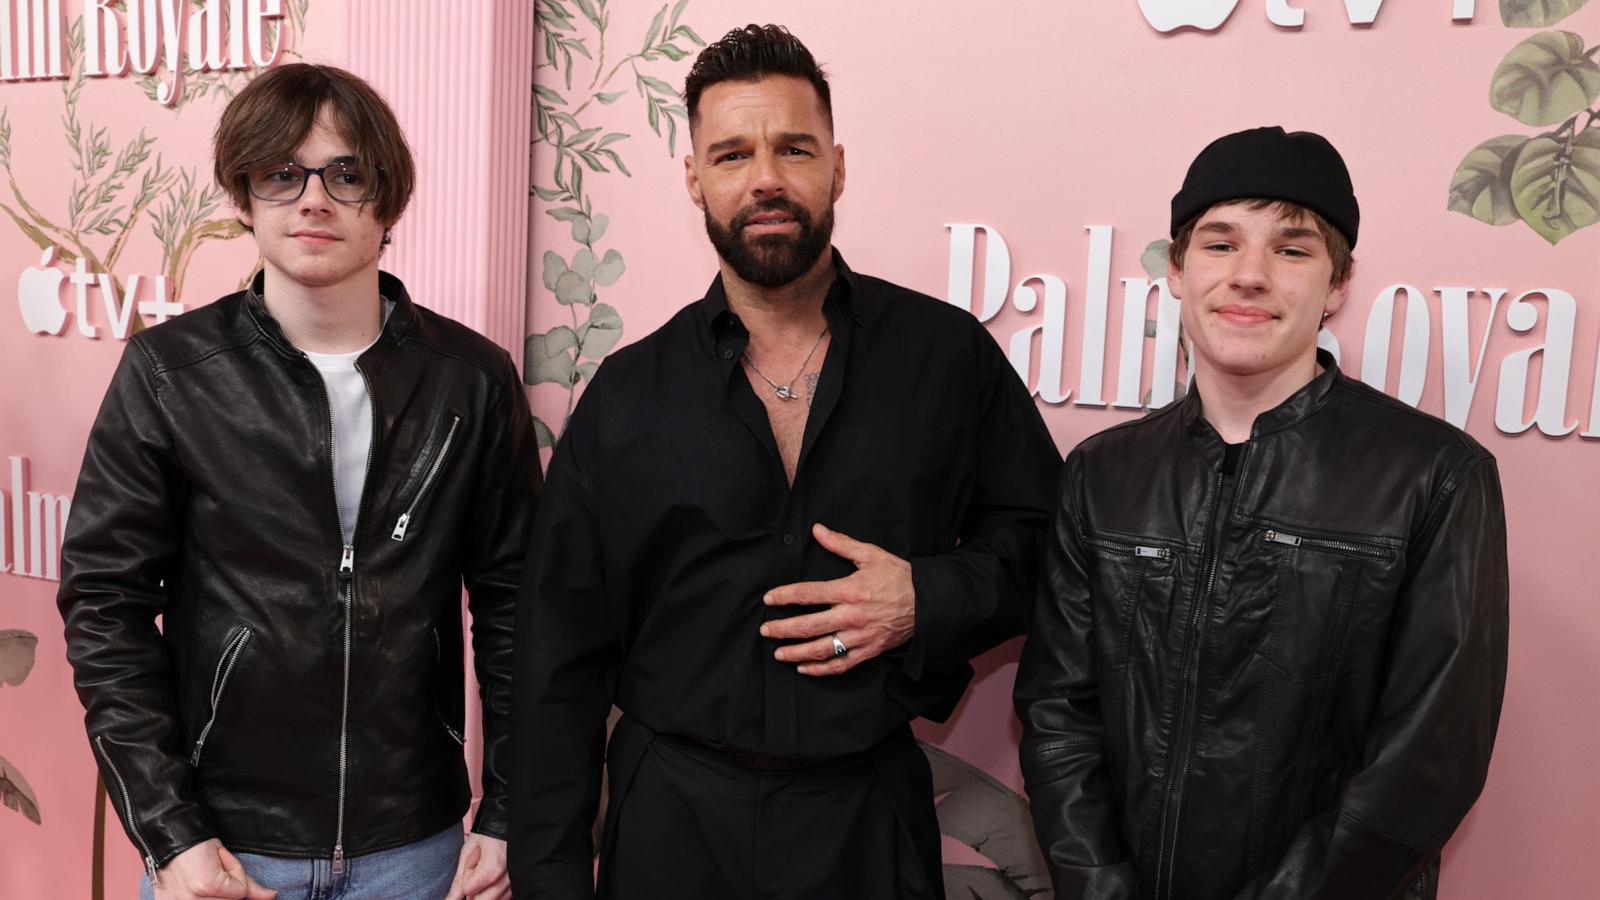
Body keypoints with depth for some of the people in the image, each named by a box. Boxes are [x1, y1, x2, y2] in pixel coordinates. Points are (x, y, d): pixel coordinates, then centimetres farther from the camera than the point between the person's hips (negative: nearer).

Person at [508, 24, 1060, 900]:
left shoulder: (948, 354, -5)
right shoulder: (625, 395, -4)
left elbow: (1040, 533, 4)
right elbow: (560, 664, -1)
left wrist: (928, 601, -15)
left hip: (870, 821, 0)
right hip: (668, 823, 1)